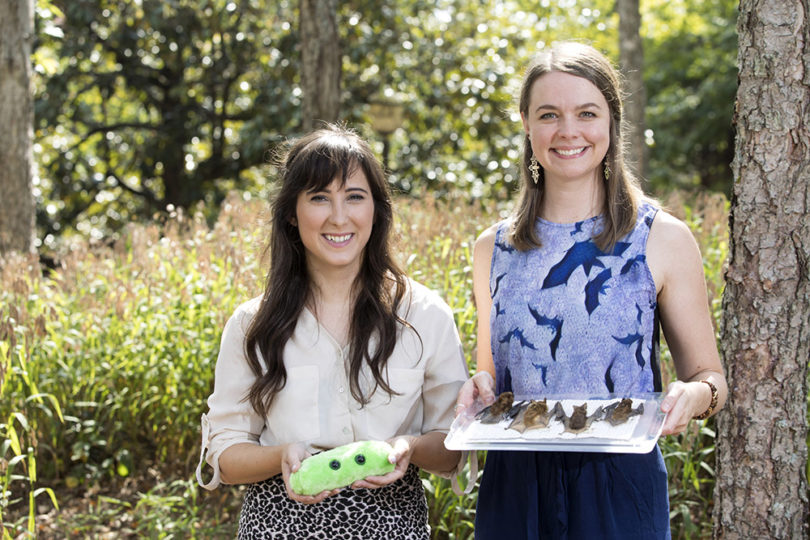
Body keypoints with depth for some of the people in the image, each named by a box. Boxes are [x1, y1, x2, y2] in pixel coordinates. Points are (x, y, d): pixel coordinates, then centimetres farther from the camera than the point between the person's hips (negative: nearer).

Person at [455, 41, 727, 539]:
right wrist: (478, 390, -6)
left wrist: (695, 395, -20)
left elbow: (710, 376, 2)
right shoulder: (494, 249, 5)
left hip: (621, 485, -2)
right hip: (514, 487, 3)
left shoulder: (663, 239, -3)